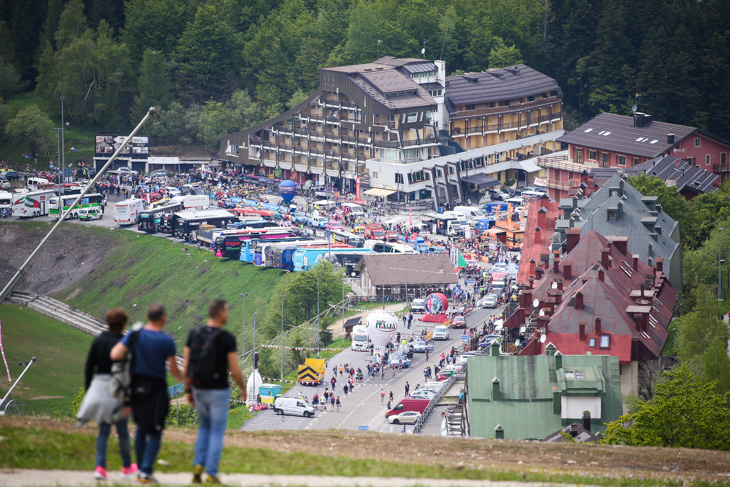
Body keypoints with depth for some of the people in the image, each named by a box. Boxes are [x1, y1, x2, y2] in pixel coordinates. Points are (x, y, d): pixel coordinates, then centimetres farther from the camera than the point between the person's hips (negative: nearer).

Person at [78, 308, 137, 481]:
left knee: (103, 429, 9)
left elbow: (89, 366, 6)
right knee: (122, 430, 11)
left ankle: (100, 467, -4)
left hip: (99, 387, 4)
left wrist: (88, 390, 14)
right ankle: (127, 467, 24)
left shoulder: (98, 341, 3)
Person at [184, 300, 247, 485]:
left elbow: (187, 365, 1)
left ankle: (198, 465, 10)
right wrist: (243, 388, 3)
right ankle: (211, 474, 5)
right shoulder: (227, 339, -15)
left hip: (199, 390, 5)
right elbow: (234, 370, -14)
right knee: (217, 431, 7)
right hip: (218, 391, -5)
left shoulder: (194, 334, -1)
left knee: (205, 426, 24)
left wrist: (188, 390, 11)